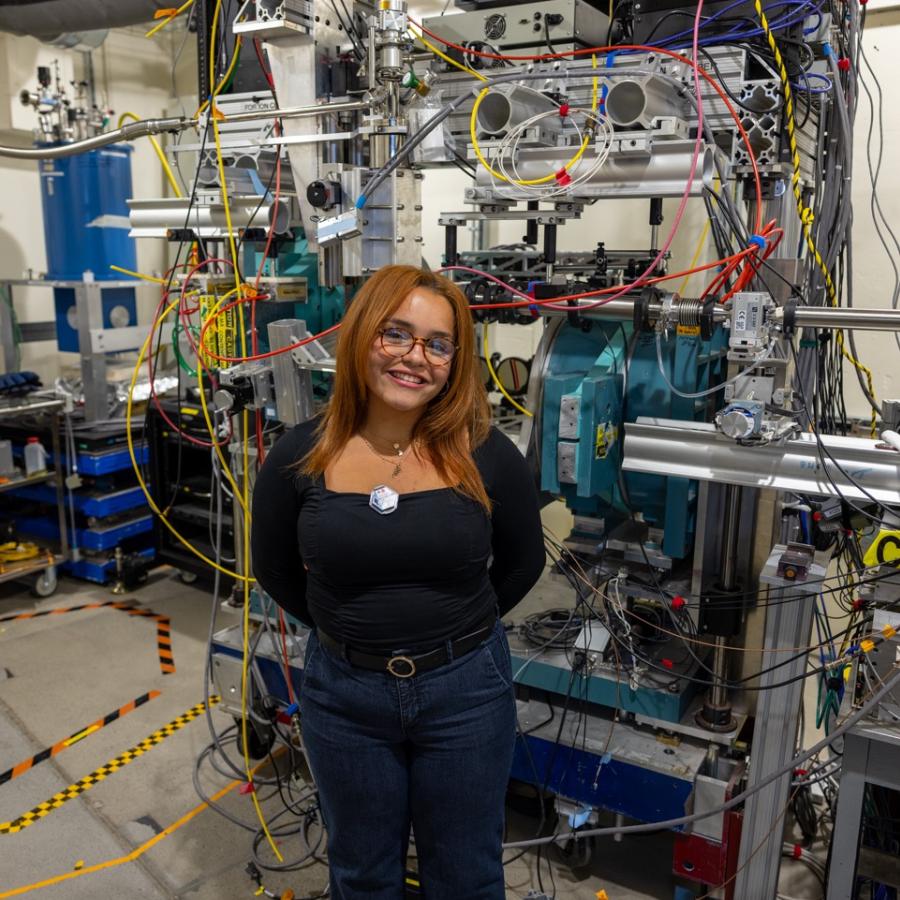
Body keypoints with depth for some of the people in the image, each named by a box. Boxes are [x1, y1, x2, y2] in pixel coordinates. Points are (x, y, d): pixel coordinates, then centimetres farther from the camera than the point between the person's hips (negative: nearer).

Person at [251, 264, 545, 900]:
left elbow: (523, 562, 3)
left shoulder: (488, 455, -14)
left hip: (466, 689, -1)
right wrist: (345, 628, 6)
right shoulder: (300, 457, -12)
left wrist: (456, 626, 5)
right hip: (344, 692, 1)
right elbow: (275, 569, 5)